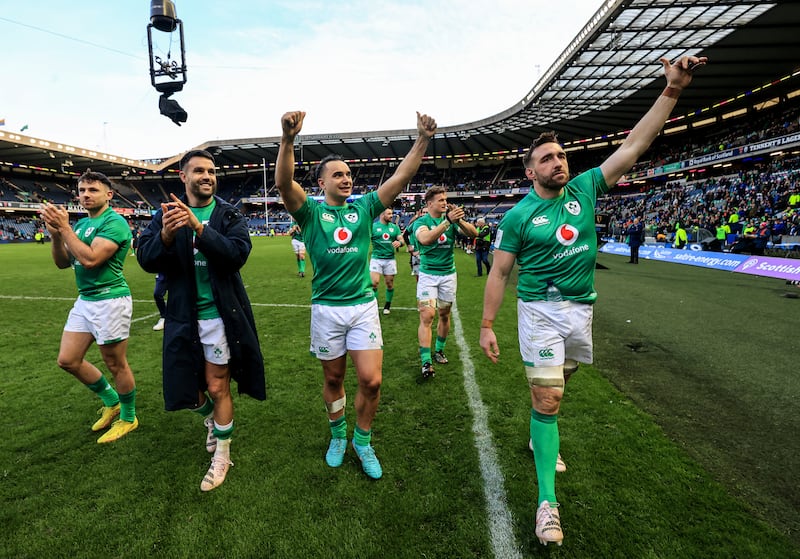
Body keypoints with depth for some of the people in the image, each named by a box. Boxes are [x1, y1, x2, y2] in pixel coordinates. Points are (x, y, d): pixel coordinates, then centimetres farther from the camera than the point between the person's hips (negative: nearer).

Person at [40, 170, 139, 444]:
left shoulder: (114, 222, -14)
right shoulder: (81, 223, 13)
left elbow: (90, 259, -24)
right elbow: (63, 262, 11)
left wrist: (64, 228, -17)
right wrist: (55, 234, -5)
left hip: (110, 300, -9)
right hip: (84, 300, 9)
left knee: (116, 364, 3)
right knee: (68, 360, 13)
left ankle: (128, 418, 23)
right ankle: (111, 401, 32)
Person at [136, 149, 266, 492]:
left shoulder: (229, 215, -3)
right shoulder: (166, 214, 2)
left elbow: (237, 254, -20)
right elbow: (146, 260, -7)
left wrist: (197, 226, -31)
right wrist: (166, 235, -28)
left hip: (220, 314, -2)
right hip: (183, 316, 3)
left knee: (217, 387, 5)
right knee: (187, 390, 13)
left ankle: (221, 456, 26)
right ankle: (211, 418, 47)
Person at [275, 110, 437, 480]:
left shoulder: (363, 208, 5)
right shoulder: (311, 212, -1)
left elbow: (402, 176, -2)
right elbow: (284, 182, -20)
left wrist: (423, 140, -12)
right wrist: (288, 139, -35)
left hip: (364, 305, 1)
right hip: (326, 309, -1)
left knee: (371, 380, -3)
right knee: (333, 379, 13)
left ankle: (363, 440, 23)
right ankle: (338, 435, 38)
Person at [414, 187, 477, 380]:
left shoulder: (451, 219, 3)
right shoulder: (421, 222, -6)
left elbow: (473, 233, -10)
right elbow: (425, 239, -29)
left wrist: (459, 220, -28)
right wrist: (448, 221, -37)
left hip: (448, 273, 4)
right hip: (428, 274, -3)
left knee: (444, 315, 12)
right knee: (427, 316, -12)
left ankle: (439, 350, 32)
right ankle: (426, 362, -9)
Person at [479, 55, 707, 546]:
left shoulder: (584, 189, 4)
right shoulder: (519, 215, -8)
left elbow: (633, 146, 2)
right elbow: (499, 272, -7)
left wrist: (673, 90, -4)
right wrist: (487, 325, -10)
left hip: (582, 310, 5)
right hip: (541, 311, -5)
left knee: (556, 387, 22)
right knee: (546, 398, -6)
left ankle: (541, 437, 48)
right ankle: (548, 500, 3)